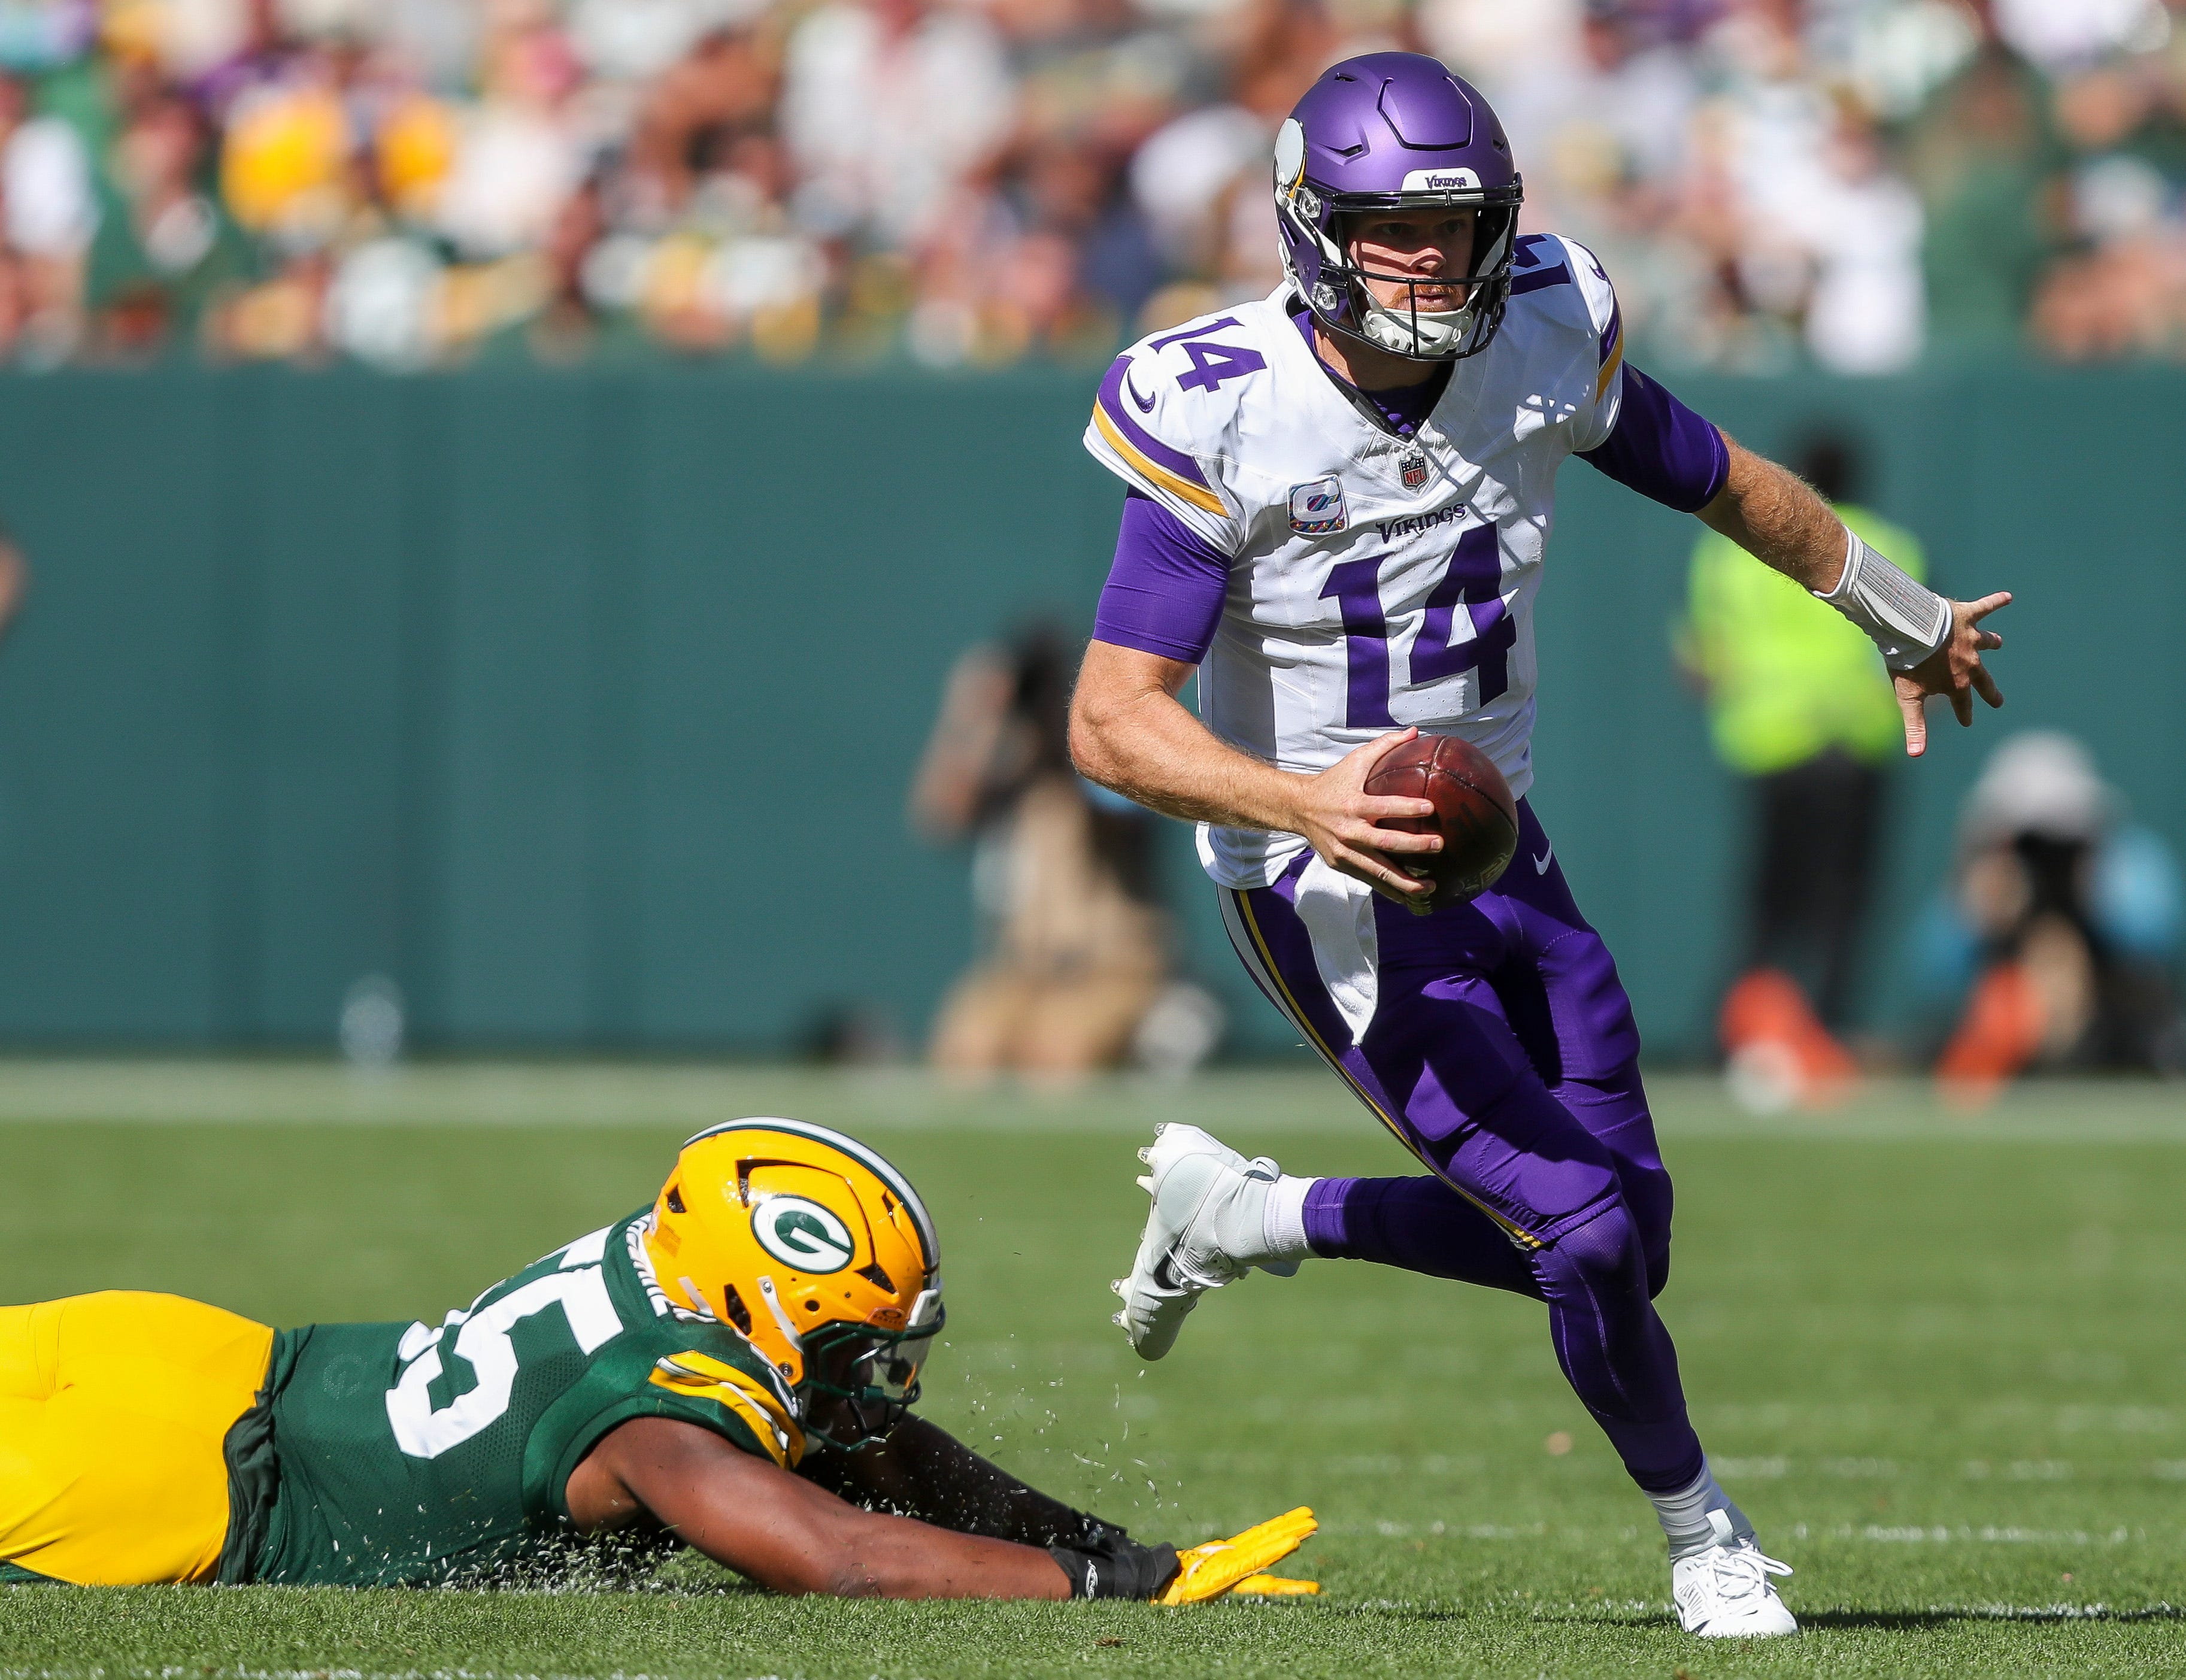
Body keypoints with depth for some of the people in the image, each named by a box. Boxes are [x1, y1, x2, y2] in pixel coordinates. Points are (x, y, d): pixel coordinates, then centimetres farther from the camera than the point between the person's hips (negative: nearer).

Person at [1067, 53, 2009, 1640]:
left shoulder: (1546, 340, -7)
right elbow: (1114, 721, -22)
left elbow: (1719, 480, 13)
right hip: (1336, 899, -6)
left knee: (1617, 1239, 7)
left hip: (1499, 853, 6)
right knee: (1585, 1234, -13)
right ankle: (1700, 1528, 15)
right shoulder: (1227, 417, -21)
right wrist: (1308, 805, -39)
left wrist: (1903, 618, 27)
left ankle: (1246, 1216, 28)